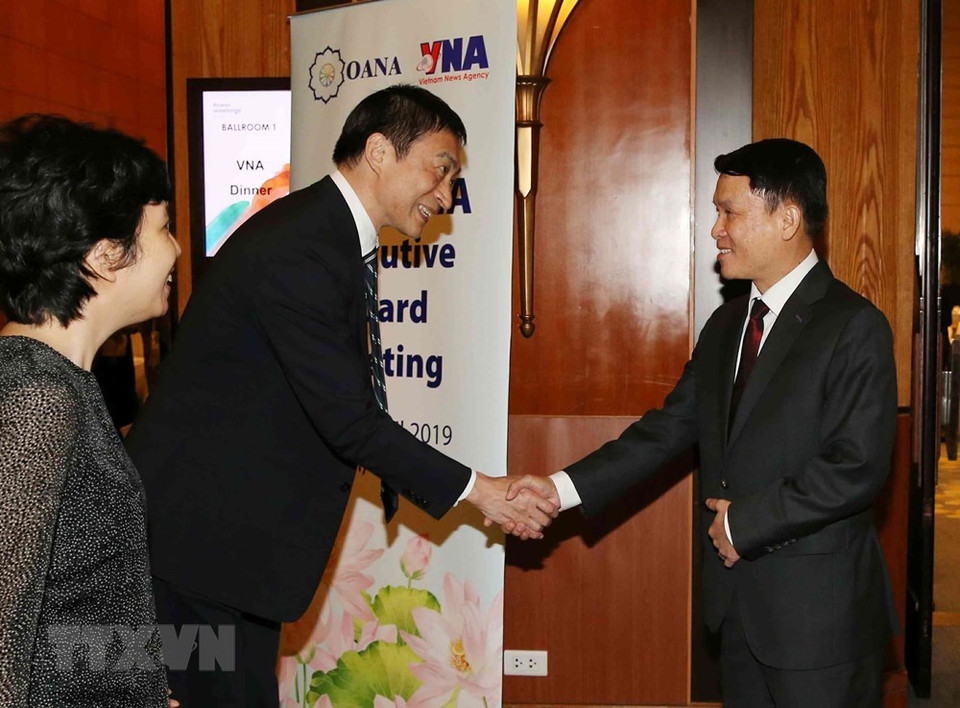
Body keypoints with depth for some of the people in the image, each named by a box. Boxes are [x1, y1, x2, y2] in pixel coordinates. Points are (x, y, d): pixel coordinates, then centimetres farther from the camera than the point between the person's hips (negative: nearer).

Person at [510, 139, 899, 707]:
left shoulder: (855, 328, -14)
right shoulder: (726, 325, 11)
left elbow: (857, 466, -20)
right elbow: (671, 427, 8)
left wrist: (744, 521, -15)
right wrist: (564, 487, -1)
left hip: (822, 615, -7)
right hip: (740, 600, 7)